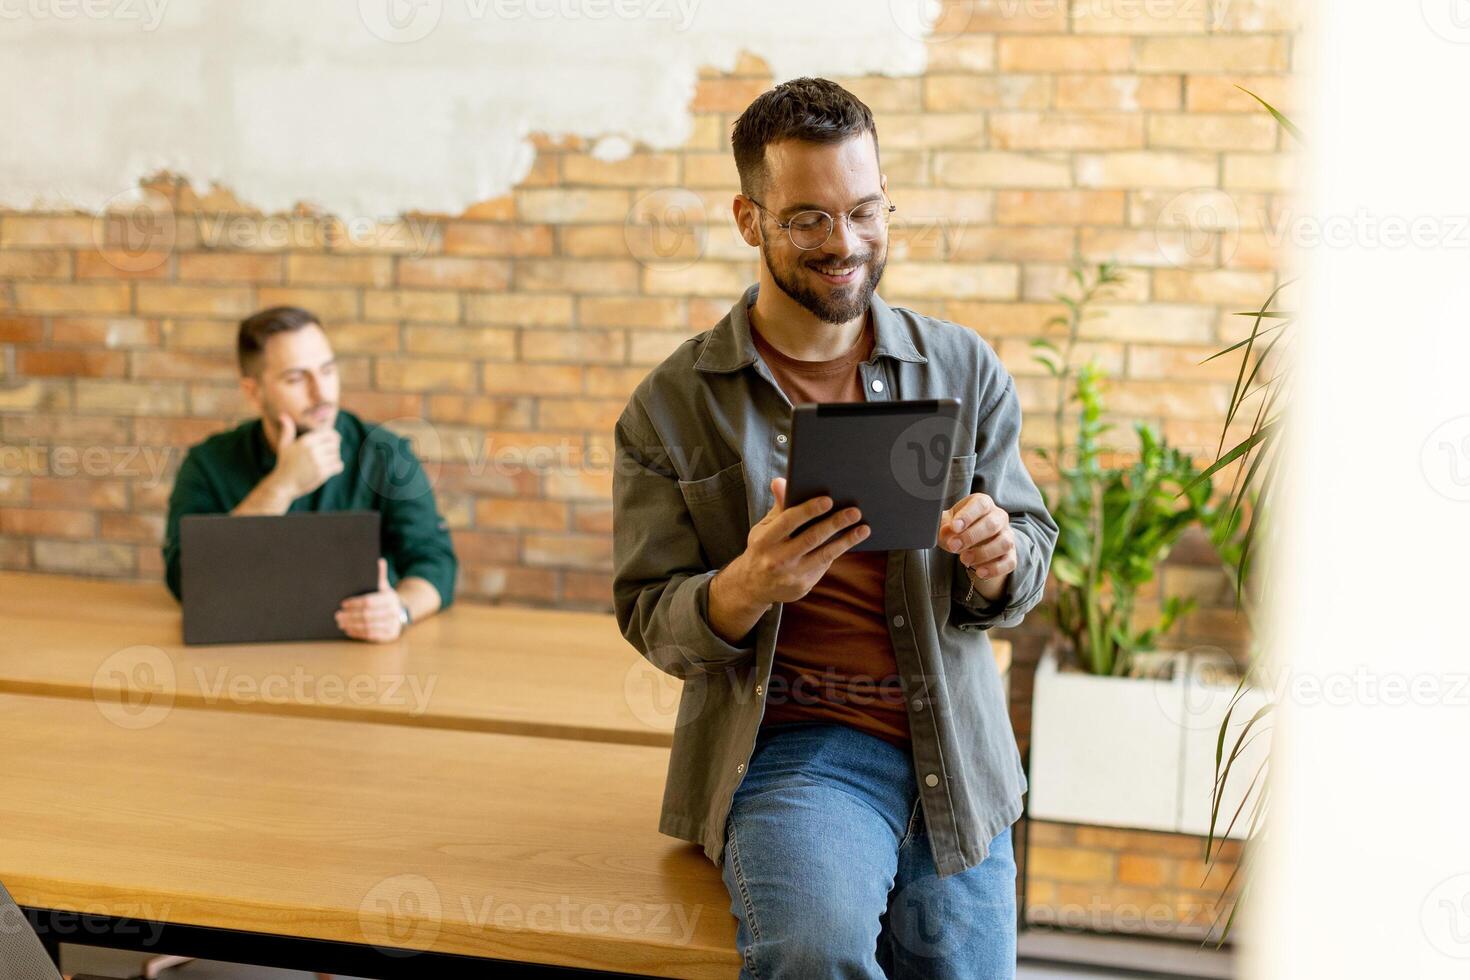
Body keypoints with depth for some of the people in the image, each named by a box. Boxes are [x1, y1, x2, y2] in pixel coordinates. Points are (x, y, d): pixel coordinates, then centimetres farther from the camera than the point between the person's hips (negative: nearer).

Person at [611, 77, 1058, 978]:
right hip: (788, 748, -3)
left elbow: (1032, 554, 10)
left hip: (956, 756, 4)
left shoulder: (965, 369, 5)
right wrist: (749, 586, -22)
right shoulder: (672, 407, -1)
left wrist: (996, 563, -14)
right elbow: (653, 621, 0)